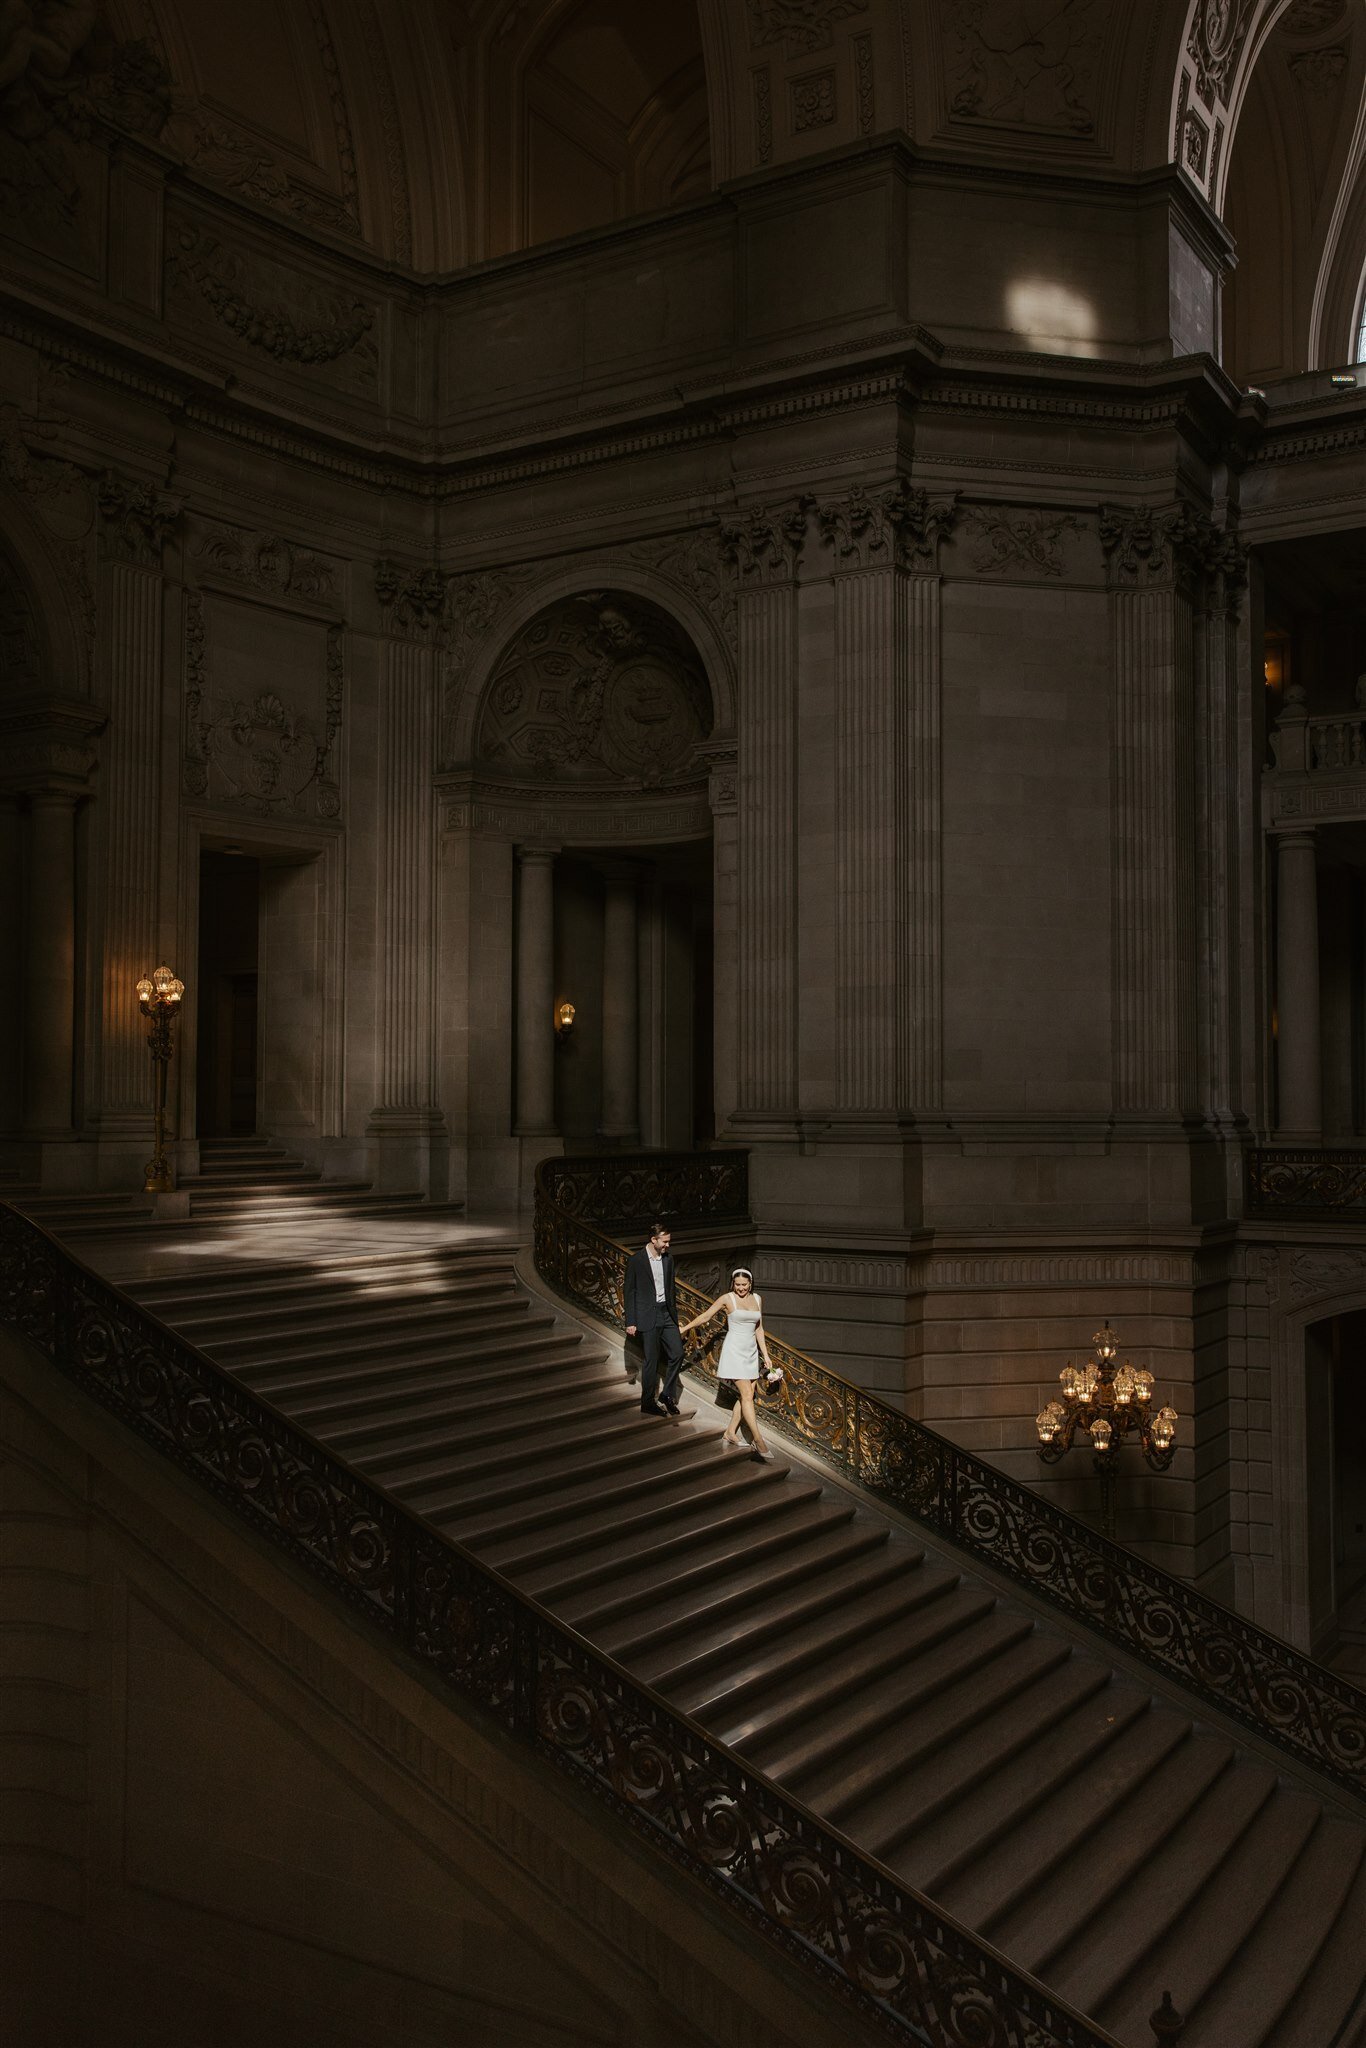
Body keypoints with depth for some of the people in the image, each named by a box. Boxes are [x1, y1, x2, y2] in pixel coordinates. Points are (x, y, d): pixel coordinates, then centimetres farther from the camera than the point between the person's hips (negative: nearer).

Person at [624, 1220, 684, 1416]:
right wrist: (630, 1322, -8)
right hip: (648, 1316, -5)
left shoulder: (668, 1258, 6)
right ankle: (648, 1402, 13)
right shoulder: (635, 1260, -10)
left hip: (666, 1314, 5)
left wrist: (674, 1314, 16)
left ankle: (667, 1395, 17)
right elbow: (630, 1292, -7)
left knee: (677, 1353, 1)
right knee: (651, 1360, 0)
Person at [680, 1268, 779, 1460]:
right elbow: (706, 1316, 5)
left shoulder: (757, 1299, 8)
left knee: (746, 1396, 4)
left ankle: (731, 1433, 15)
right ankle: (759, 1441, -13)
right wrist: (685, 1328, 10)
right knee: (747, 1395, -11)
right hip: (734, 1350, -6)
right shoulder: (727, 1299, -6)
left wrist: (765, 1355, 12)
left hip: (751, 1351, 6)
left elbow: (759, 1329, 14)